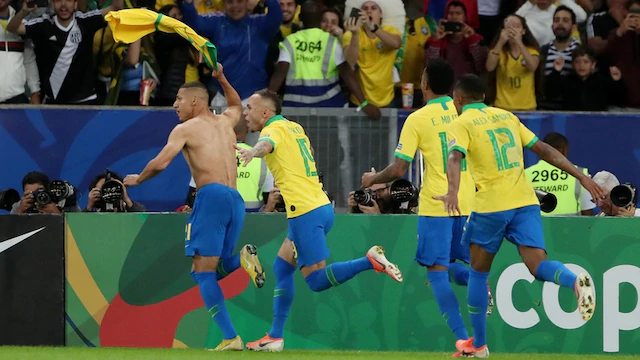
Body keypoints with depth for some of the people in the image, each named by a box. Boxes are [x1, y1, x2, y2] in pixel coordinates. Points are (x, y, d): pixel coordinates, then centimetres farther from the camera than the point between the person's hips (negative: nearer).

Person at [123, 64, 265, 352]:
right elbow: (236, 105, 49)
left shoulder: (185, 129, 4)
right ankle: (242, 259, -17)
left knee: (203, 271, -7)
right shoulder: (225, 122, 23)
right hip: (236, 200, 7)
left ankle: (231, 338, -19)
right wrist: (221, 80, 42)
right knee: (212, 270, 16)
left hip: (212, 196, -7)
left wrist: (138, 180, 12)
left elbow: (160, 163, -5)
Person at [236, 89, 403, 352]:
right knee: (282, 267, 15)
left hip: (305, 212, -9)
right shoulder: (294, 128, 18)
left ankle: (370, 261, -20)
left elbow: (267, 144, -31)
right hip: (322, 206, 9)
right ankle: (275, 337, 14)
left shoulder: (274, 129, -7)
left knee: (316, 279, -9)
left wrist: (252, 152, -54)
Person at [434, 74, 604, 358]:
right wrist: (581, 176, 17)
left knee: (478, 271, 14)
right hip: (526, 201, 4)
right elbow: (545, 150, 16)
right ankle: (575, 281, -41)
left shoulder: (461, 124, 2)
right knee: (539, 266, -7)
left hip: (491, 206, -4)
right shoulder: (506, 116, 18)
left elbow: (455, 157, -19)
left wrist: (453, 192, -35)